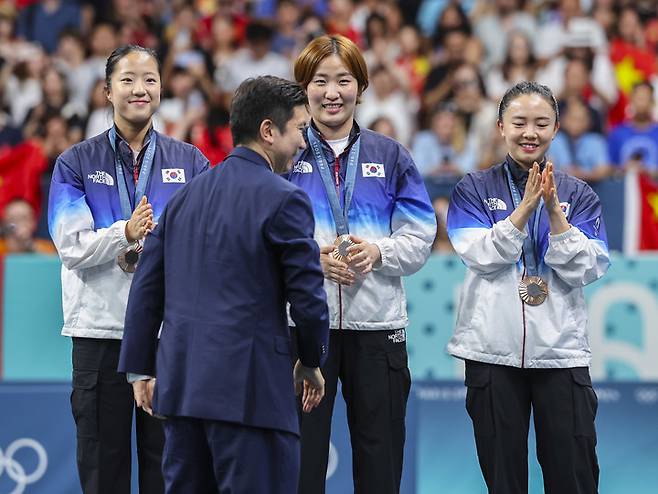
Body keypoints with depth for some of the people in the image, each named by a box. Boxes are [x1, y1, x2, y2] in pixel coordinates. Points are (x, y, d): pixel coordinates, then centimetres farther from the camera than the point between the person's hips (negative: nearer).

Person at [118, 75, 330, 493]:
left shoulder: (187, 196, 13)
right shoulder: (283, 200, -7)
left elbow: (147, 288, 14)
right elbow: (307, 295, -9)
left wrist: (143, 369, 19)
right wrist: (311, 362, 8)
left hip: (181, 381, 7)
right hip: (250, 387, -7)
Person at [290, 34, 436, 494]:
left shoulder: (390, 156, 9)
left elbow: (419, 240, 5)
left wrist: (377, 252, -14)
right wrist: (312, 257, -16)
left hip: (377, 323, 1)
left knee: (380, 454, 5)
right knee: (302, 450, 2)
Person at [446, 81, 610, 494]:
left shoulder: (578, 194, 8)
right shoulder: (474, 190, 5)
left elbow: (584, 270, -4)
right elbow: (481, 257, -9)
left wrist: (554, 211, -15)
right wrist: (526, 206, -16)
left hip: (561, 350, 0)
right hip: (493, 349, 0)